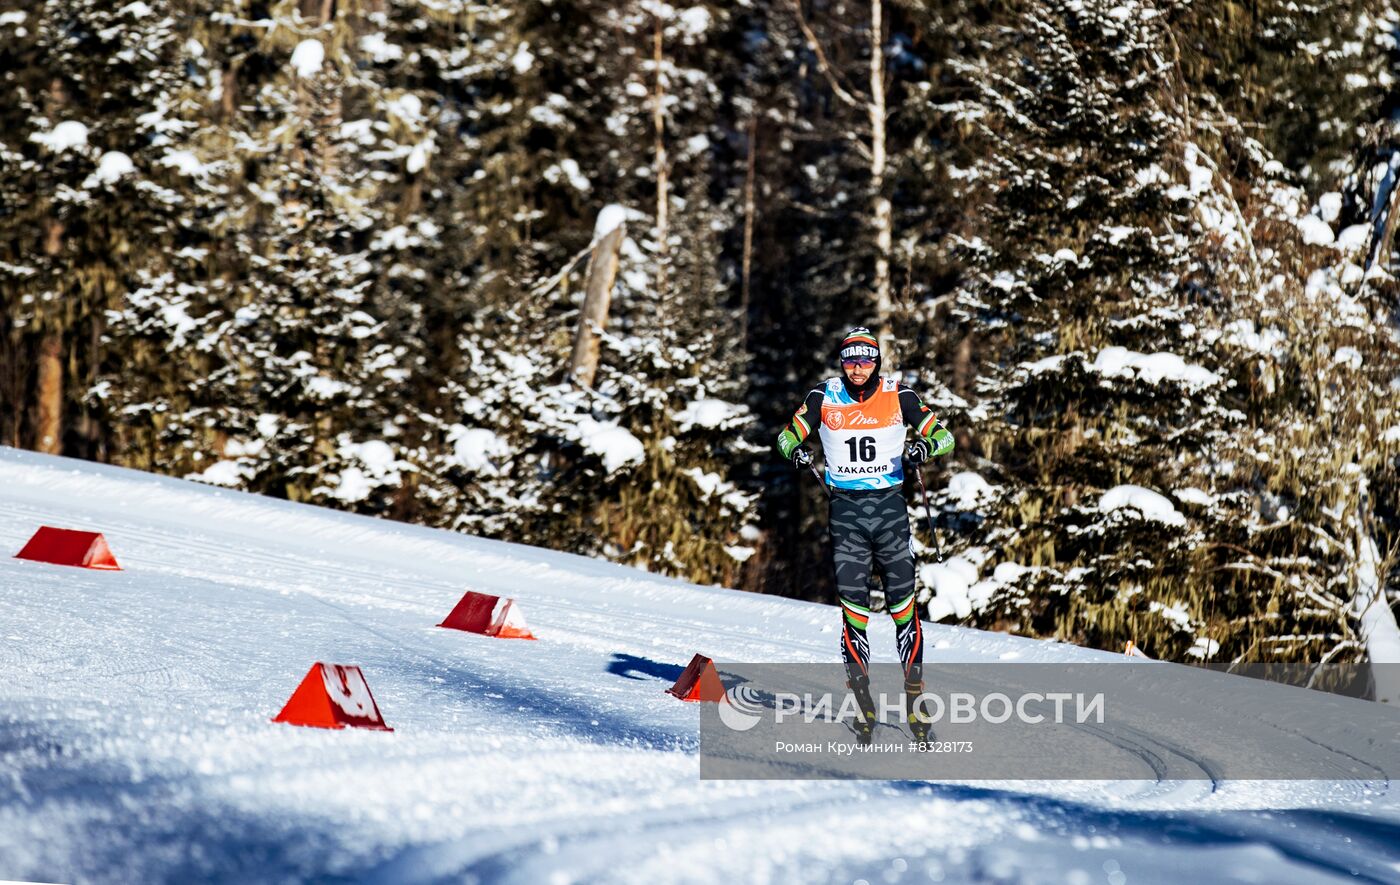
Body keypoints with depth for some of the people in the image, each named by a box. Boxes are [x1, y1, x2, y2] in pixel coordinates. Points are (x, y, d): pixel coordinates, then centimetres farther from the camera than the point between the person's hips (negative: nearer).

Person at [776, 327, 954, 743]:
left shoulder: (898, 395, -1)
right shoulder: (824, 396, 1)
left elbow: (944, 437, 3)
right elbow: (788, 435, 10)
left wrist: (924, 447, -20)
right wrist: (796, 451, -13)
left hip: (890, 505, 0)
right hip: (846, 509, 0)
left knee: (902, 601, -2)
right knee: (853, 603, -3)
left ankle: (914, 692, 5)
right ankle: (862, 701, 3)